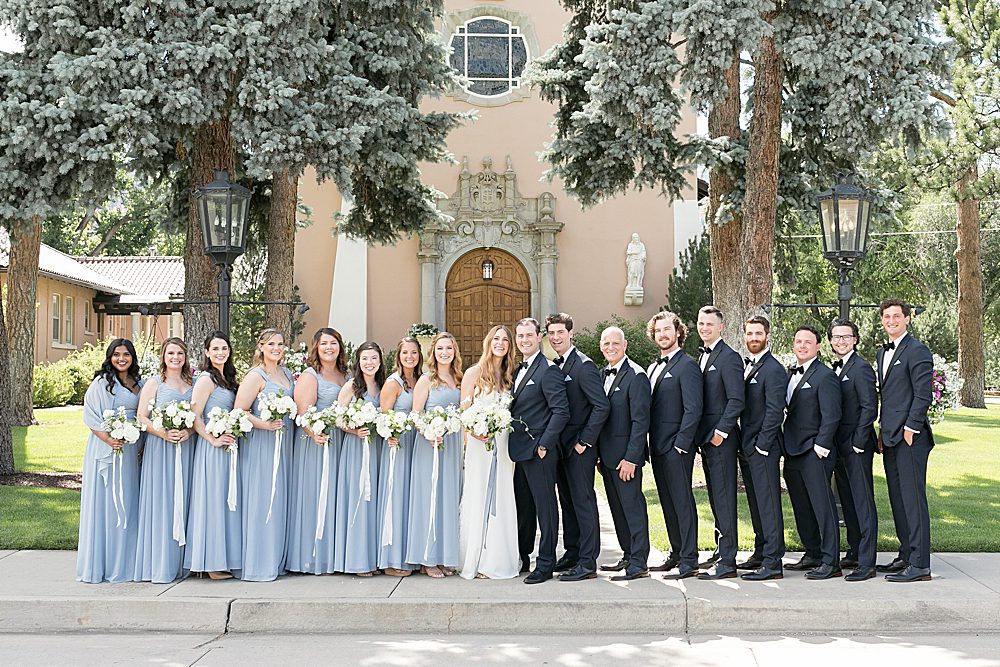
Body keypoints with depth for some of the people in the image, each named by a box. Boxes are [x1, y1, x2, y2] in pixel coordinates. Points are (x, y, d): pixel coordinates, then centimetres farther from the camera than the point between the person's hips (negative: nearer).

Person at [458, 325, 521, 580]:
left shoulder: (510, 375, 11)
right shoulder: (474, 373, 0)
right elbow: (463, 411, -1)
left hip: (504, 444, 4)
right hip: (479, 443, -4)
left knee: (502, 499, 4)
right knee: (478, 499, -3)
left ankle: (499, 559, 11)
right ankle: (478, 561, 2)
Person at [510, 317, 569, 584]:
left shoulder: (548, 370, -11)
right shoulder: (519, 370, 16)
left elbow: (561, 411, -17)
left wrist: (544, 444, -18)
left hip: (539, 451, -9)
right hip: (521, 451, 9)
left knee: (545, 507, -1)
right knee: (521, 507, 16)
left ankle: (545, 565, 4)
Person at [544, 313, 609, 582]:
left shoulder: (584, 366, -13)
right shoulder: (555, 366, 12)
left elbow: (602, 406, -18)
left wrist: (585, 441, -16)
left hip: (579, 447, -8)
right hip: (561, 446, 8)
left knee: (583, 501, -5)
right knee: (567, 501, 14)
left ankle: (588, 563, -3)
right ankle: (572, 554, 24)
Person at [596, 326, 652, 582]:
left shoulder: (636, 376, -12)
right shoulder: (603, 374, 13)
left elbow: (640, 420, -15)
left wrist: (630, 458, -19)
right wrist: (599, 455, 13)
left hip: (626, 455, -8)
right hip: (607, 455, 8)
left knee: (632, 507, -5)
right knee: (617, 509, 13)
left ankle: (639, 564, 0)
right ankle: (629, 556, 22)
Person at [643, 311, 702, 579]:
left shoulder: (687, 366, -9)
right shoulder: (653, 368, 18)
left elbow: (693, 409, -15)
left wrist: (681, 444, -18)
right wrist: (651, 445, 11)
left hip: (677, 447, -8)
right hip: (657, 447, 8)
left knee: (682, 501, -6)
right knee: (668, 502, 13)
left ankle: (689, 561, -4)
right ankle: (676, 554, 22)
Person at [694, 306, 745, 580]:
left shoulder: (729, 358, -11)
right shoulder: (702, 355, 16)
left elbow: (736, 401, -16)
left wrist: (720, 432, -17)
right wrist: (701, 435, 13)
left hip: (721, 438, -9)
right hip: (706, 438, 9)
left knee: (724, 498, -8)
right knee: (715, 498, 14)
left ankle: (727, 562, -7)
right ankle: (721, 551, 22)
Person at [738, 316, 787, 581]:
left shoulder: (773, 369, -12)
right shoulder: (746, 367, 16)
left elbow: (775, 412, -17)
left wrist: (761, 445, -17)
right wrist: (744, 445, 12)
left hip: (764, 448, -9)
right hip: (747, 448, 9)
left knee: (769, 504, -8)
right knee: (756, 503, 16)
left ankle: (773, 564, -7)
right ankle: (761, 554, 26)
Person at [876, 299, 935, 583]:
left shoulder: (917, 351, -9)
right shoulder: (882, 353, 18)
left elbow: (923, 395, -14)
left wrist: (910, 429, -16)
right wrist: (883, 430, 16)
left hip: (910, 437, -9)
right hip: (891, 438, 9)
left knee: (913, 498, -8)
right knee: (897, 499, 12)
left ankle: (919, 565, -7)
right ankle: (906, 556, 21)